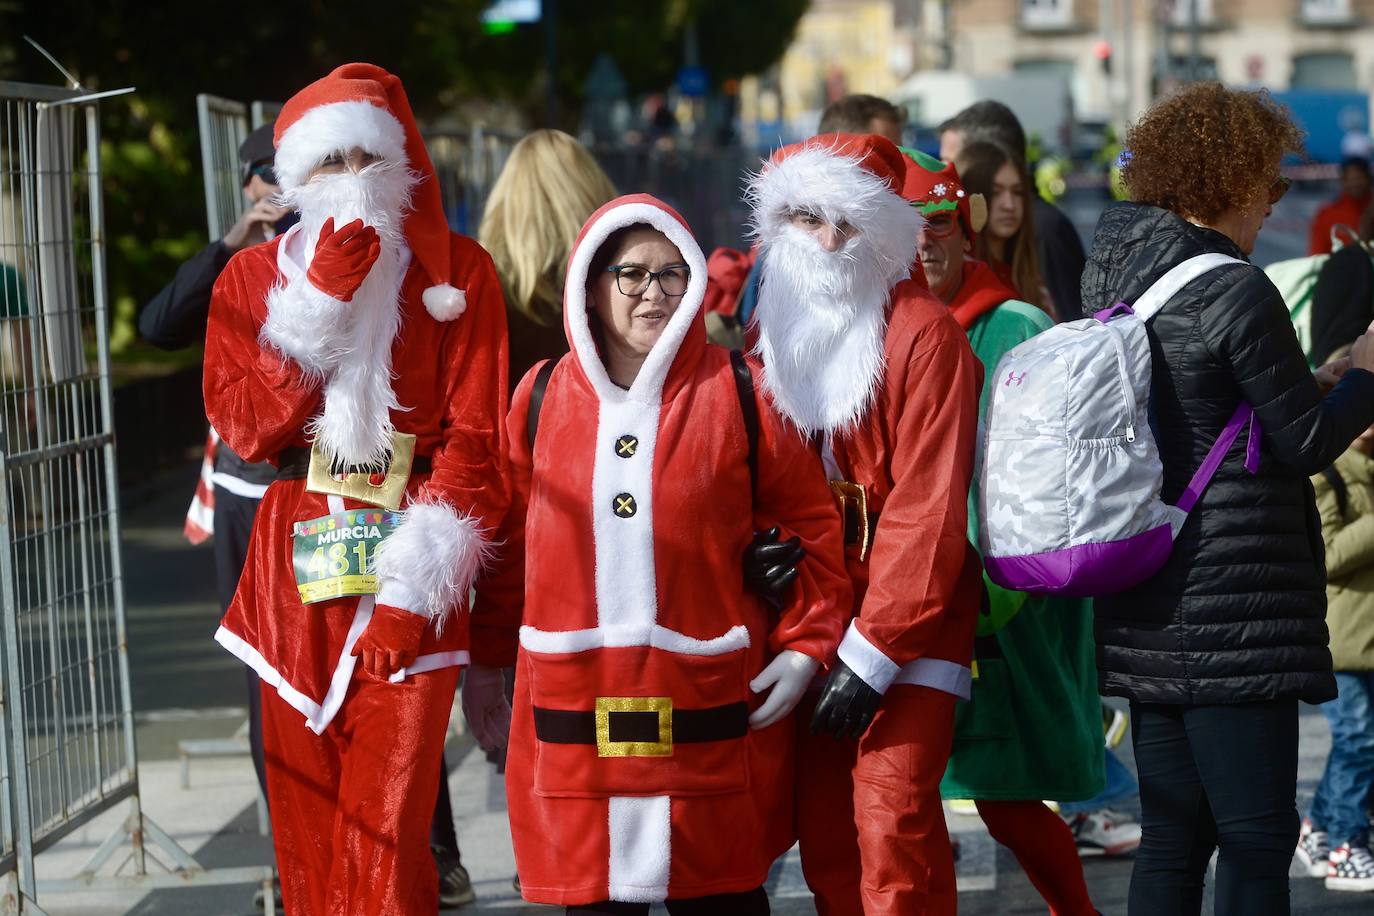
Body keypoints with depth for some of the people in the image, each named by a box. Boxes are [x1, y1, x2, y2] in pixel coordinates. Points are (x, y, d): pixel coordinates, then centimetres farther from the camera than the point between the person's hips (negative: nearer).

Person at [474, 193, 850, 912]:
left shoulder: (739, 396, 0)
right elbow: (510, 539, 12)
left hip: (710, 717, -1)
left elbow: (811, 523, 4)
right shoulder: (541, 399, 7)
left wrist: (805, 647, -2)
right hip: (576, 716, 2)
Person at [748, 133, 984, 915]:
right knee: (824, 835, 3)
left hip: (907, 627, -5)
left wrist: (871, 652, -16)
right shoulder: (777, 331, 9)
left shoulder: (923, 332, -10)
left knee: (892, 825, -15)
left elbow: (928, 509, -14)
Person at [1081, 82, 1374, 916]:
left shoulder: (1115, 284, 9)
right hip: (1233, 611, -8)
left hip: (1146, 614, 8)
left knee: (1174, 836, 12)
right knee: (1258, 840, -4)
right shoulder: (1237, 293, -15)